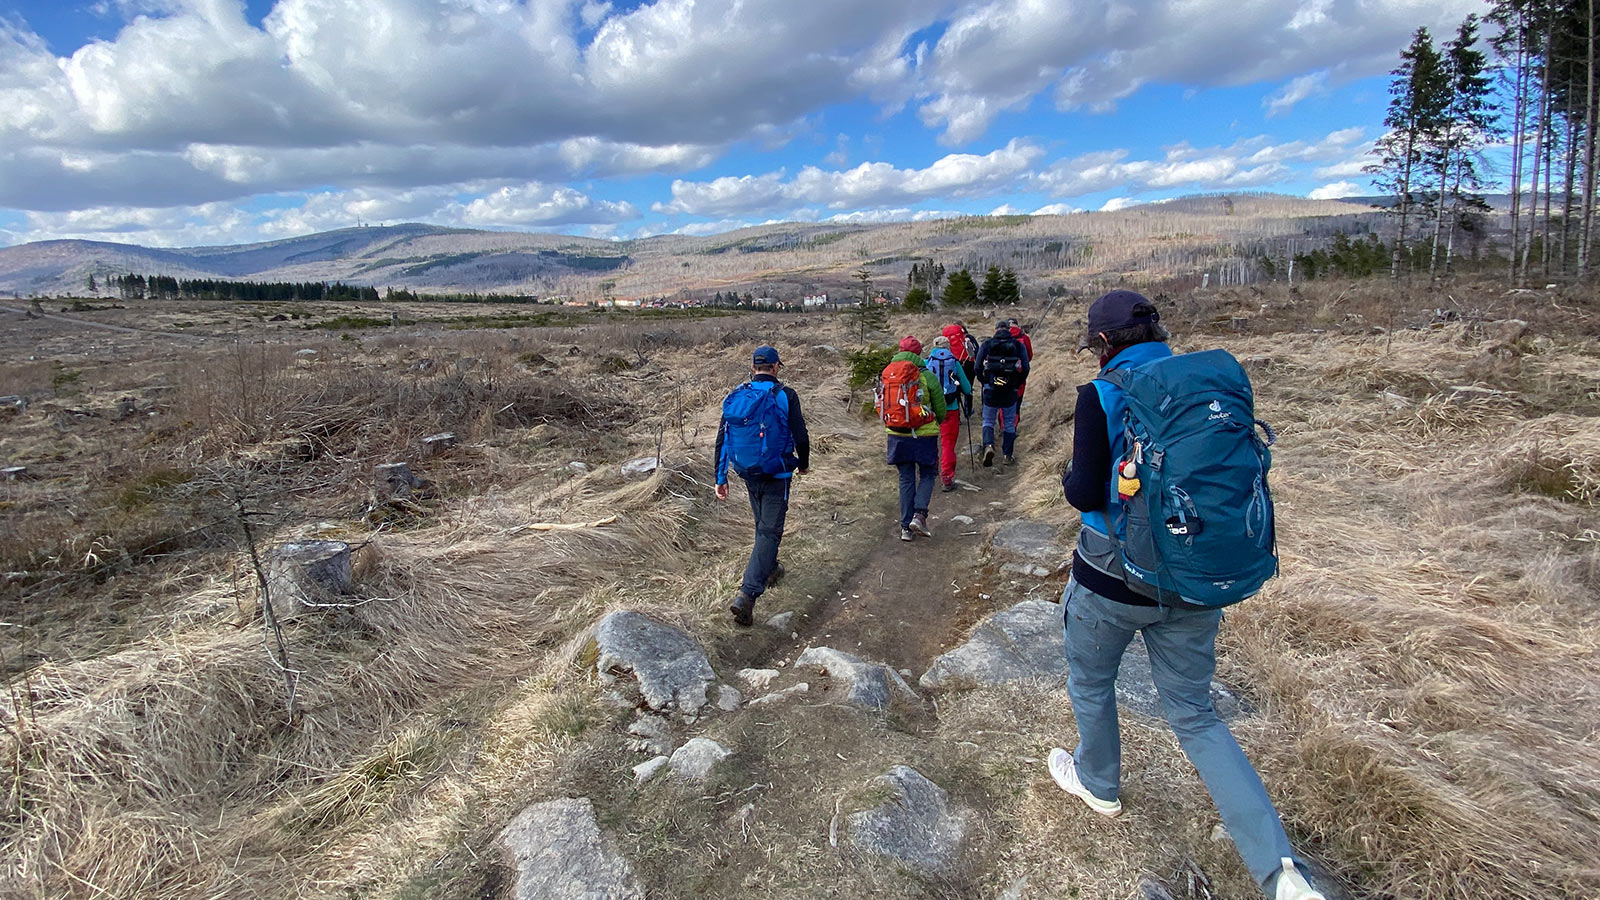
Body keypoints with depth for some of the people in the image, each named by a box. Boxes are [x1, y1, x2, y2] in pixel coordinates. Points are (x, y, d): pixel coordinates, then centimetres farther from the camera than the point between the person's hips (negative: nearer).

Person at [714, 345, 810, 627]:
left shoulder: (736, 396, 1)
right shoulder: (785, 395, -11)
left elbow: (722, 440, 1)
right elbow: (800, 436, -8)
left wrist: (720, 478, 7)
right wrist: (803, 464, 11)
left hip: (748, 474, 5)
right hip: (776, 476, -5)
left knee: (763, 524, 25)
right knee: (770, 531, -2)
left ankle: (769, 570, 45)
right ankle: (747, 594, -13)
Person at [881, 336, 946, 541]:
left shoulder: (886, 376, 2)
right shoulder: (927, 376, -8)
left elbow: (880, 407, 7)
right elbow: (941, 410, -1)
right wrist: (935, 422, 20)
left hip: (897, 436, 3)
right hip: (924, 435, -3)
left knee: (906, 478, 12)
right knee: (927, 475, 13)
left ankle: (906, 527, 11)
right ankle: (919, 515, -5)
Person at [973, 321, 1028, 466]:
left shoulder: (987, 344, 1)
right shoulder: (1018, 345, 3)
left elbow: (978, 367, -4)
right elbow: (1025, 368, -2)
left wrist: (985, 383, 9)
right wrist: (1017, 385, 10)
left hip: (990, 390, 0)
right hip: (1010, 391, 1)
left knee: (988, 421, 11)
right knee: (1009, 423, 13)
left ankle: (988, 445, -14)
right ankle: (1008, 455, 16)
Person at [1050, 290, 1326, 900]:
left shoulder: (1102, 396, -15)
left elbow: (1087, 494, -18)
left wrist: (1069, 478, 3)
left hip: (1113, 579, -5)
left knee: (1090, 684, 23)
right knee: (1195, 716, 18)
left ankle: (1097, 783, 46)